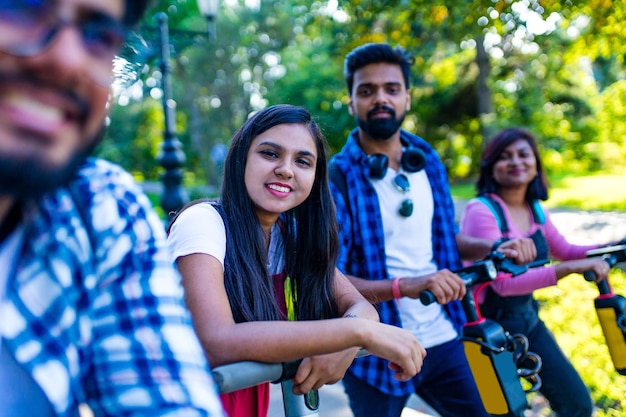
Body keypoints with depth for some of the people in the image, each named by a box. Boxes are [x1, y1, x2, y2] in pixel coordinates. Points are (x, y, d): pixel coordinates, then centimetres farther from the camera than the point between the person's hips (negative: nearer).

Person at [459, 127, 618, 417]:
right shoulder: (482, 211, -21)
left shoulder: (536, 210, 1)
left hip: (528, 321, 7)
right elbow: (503, 282, -29)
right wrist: (569, 269, -34)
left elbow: (564, 251, 16)